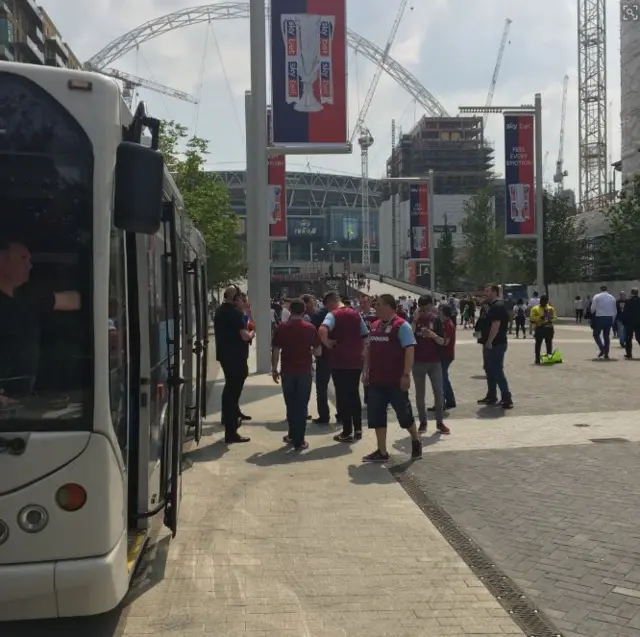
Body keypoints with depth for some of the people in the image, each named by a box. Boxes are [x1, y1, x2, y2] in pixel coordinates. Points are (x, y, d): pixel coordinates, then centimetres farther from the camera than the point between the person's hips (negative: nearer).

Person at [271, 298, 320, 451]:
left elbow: (275, 350, -5)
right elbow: (317, 350, 0)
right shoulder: (310, 328, -4)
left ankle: (293, 435, 25)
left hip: (287, 371, 1)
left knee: (290, 405, 16)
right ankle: (299, 441, 4)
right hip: (304, 371, -1)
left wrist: (274, 369, 5)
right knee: (301, 406, 4)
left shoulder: (282, 328, -4)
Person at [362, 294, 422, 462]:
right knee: (376, 415, 6)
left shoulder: (401, 326, -12)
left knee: (404, 413, 6)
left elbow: (409, 350, -17)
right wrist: (366, 371, 12)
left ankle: (416, 442, 30)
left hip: (396, 381, -7)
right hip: (376, 380, 7)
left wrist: (406, 375, -21)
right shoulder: (375, 325, 10)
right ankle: (382, 452, 15)